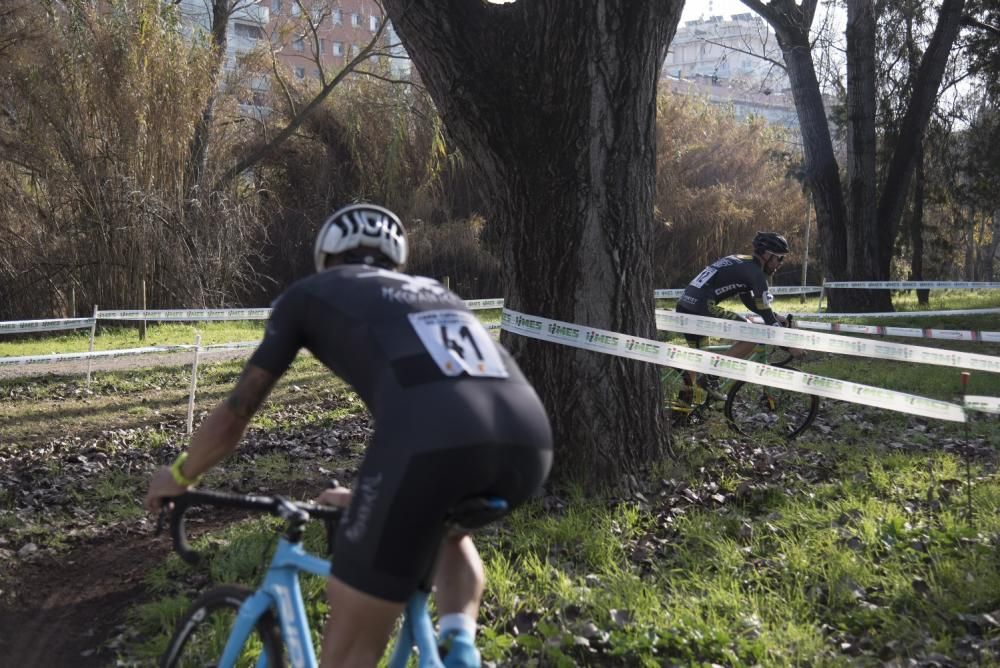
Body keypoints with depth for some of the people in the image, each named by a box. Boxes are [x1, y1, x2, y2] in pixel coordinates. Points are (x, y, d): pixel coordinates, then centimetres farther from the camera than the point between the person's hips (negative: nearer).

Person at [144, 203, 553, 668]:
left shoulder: (309, 295, 26)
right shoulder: (436, 293, 39)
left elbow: (234, 414, 29)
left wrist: (179, 476, 49)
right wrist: (368, 496, 61)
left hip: (431, 445, -5)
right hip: (531, 443, 6)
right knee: (449, 529, 40)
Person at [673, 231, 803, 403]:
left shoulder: (739, 262, 23)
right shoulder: (754, 272, -5)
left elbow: (749, 300, 35)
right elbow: (766, 313, -6)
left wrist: (775, 317, 35)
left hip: (683, 307, 10)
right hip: (702, 309, -10)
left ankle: (685, 401, 33)